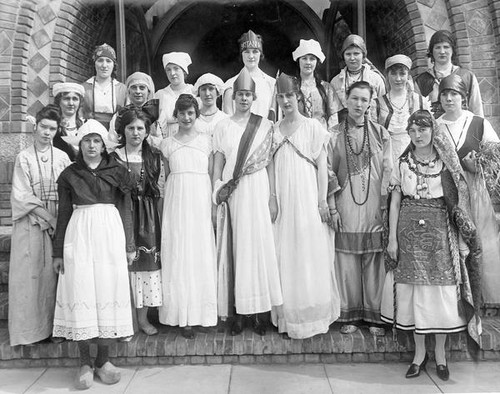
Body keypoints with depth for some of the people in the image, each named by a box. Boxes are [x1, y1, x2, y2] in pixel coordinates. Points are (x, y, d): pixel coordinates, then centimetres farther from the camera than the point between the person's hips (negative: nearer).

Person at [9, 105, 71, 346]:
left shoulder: (62, 158, 5)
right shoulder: (24, 158, 1)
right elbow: (22, 196, -5)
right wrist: (48, 218, -12)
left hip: (57, 223, 1)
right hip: (31, 223, -1)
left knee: (53, 273, 3)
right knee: (29, 273, 1)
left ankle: (52, 326, 14)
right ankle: (29, 329, 12)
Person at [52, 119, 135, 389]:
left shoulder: (117, 172, 8)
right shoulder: (69, 175, 9)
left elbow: (126, 210, 8)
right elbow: (63, 214, 10)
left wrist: (129, 245, 4)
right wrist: (58, 252, 8)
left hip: (110, 234, 0)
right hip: (79, 234, 0)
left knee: (108, 291, 1)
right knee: (81, 293, -2)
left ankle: (103, 360, 15)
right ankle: (84, 363, 9)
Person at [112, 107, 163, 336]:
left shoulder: (153, 156, 8)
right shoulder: (114, 157, 1)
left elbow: (158, 189, 11)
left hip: (148, 216, 3)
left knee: (148, 263, 3)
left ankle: (143, 318, 15)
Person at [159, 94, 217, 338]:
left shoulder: (207, 141, 7)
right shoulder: (167, 144, 10)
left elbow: (212, 174, 6)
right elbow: (166, 177, 13)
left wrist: (215, 202, -3)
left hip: (202, 201, 0)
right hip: (176, 201, 1)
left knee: (201, 253, 0)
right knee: (178, 255, -1)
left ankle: (200, 311, 13)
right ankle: (183, 315, 7)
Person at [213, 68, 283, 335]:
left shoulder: (264, 126, 8)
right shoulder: (223, 126, 10)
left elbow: (269, 162, 4)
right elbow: (218, 162, 7)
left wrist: (272, 196, -2)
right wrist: (218, 192, -2)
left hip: (258, 190, 0)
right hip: (232, 193, 1)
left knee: (259, 244, -1)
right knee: (235, 247, 0)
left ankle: (258, 312, 8)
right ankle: (238, 311, 8)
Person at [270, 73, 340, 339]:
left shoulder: (313, 126, 0)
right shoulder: (273, 130, 10)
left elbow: (322, 166, -2)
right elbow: (271, 167, 10)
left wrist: (323, 201, -8)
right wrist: (272, 199, 2)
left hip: (308, 198, -3)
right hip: (283, 200, 3)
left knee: (311, 255, 1)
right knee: (286, 258, 6)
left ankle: (313, 314, 14)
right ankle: (289, 316, 17)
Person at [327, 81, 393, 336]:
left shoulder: (380, 134, 7)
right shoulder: (333, 135, 5)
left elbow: (388, 171, 5)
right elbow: (328, 173, 2)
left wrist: (385, 206, -1)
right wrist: (332, 208, -4)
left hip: (374, 207, 1)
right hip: (345, 207, 0)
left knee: (374, 261, 4)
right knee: (347, 261, 4)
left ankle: (374, 315, 17)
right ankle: (350, 315, 17)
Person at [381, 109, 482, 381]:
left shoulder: (447, 163, 2)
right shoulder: (402, 164, 5)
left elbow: (458, 202, 1)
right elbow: (395, 203, 4)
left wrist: (463, 238, -6)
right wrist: (392, 239, -1)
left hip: (440, 231, -1)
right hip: (409, 231, 1)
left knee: (442, 289, 2)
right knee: (413, 289, 4)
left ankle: (440, 354, 19)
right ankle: (419, 352, 19)